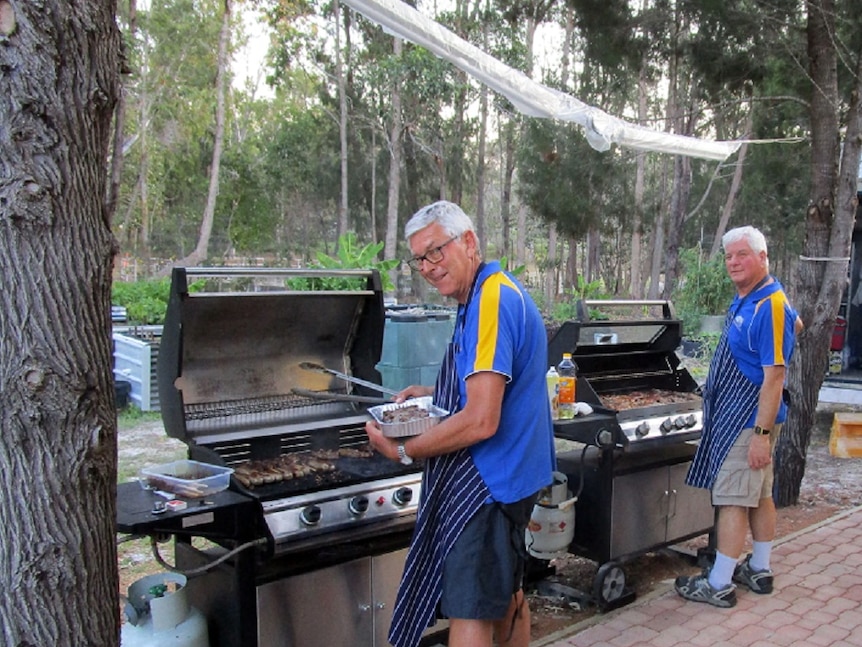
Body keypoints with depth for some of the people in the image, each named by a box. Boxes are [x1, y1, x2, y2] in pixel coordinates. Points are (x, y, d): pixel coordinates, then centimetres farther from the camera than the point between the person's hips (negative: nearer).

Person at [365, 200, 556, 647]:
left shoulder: (490, 302, -23)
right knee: (505, 591, 24)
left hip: (488, 480, -11)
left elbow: (481, 422, -28)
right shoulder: (499, 292, 10)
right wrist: (433, 393, 11)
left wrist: (403, 450, -17)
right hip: (511, 475, 11)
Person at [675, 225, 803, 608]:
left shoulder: (769, 305, -21)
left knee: (733, 500, -5)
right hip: (736, 414, 10)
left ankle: (719, 585, 2)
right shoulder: (745, 300, 8)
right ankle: (759, 571, 28)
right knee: (759, 495, 17)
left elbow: (774, 376, -24)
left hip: (750, 419, -10)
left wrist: (762, 432, -26)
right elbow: (795, 324, 29)